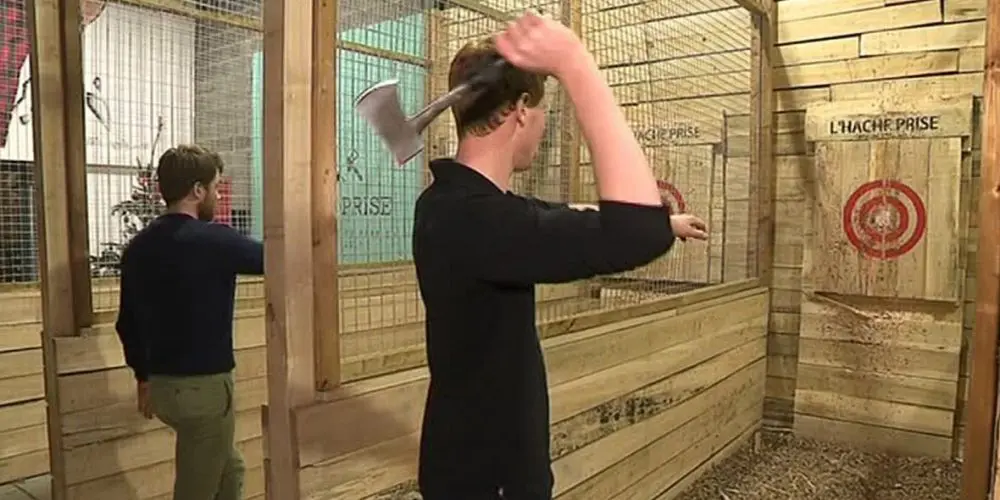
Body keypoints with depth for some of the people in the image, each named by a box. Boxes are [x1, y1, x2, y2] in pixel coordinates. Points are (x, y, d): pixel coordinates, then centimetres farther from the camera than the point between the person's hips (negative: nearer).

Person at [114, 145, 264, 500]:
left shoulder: (138, 247, 4)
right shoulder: (213, 241, -18)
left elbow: (127, 323, 11)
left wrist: (143, 377, 23)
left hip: (163, 385, 8)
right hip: (204, 386, -8)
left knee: (229, 468, 25)